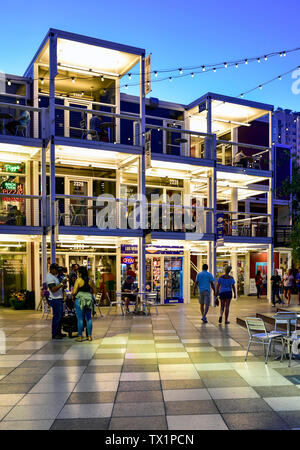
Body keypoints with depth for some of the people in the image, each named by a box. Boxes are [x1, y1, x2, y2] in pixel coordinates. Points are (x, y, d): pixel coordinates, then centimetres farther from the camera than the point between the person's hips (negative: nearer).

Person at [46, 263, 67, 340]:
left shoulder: (55, 276, 17)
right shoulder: (49, 277, -14)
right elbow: (53, 289, -23)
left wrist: (63, 286, 11)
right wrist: (61, 284, -24)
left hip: (59, 299, 10)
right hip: (55, 300, -10)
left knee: (60, 316, 14)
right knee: (56, 316, -6)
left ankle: (58, 332, 22)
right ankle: (54, 334, 1)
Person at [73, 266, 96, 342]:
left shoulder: (78, 280, -8)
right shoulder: (90, 280, 4)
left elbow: (74, 292, -10)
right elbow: (94, 291, 9)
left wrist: (73, 294, 11)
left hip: (79, 299, -4)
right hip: (89, 300, 4)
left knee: (80, 319, 2)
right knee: (88, 318, 10)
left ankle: (80, 337, 5)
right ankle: (89, 336, 14)